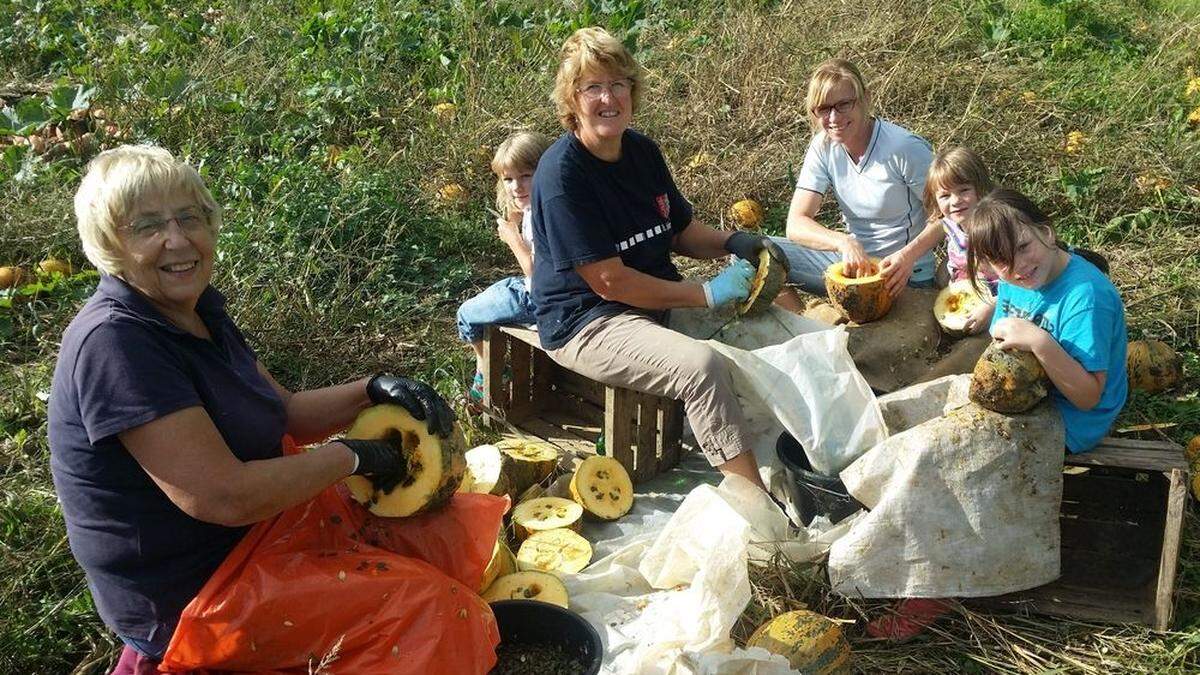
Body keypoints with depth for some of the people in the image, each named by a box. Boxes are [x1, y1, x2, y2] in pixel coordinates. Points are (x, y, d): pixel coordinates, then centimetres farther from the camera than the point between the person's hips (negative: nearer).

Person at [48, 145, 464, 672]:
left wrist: (373, 391, -8)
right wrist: (352, 456, -18)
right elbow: (223, 497, -29)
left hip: (247, 535, 9)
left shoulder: (197, 309, 2)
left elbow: (285, 412, 9)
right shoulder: (114, 342, -26)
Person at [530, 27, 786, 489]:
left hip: (662, 299, 9)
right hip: (586, 323, -8)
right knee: (699, 365, -31)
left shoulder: (642, 151, 6)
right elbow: (609, 282, -20)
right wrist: (707, 293, -18)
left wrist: (734, 242, -2)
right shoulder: (561, 172, -18)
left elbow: (680, 232, 19)